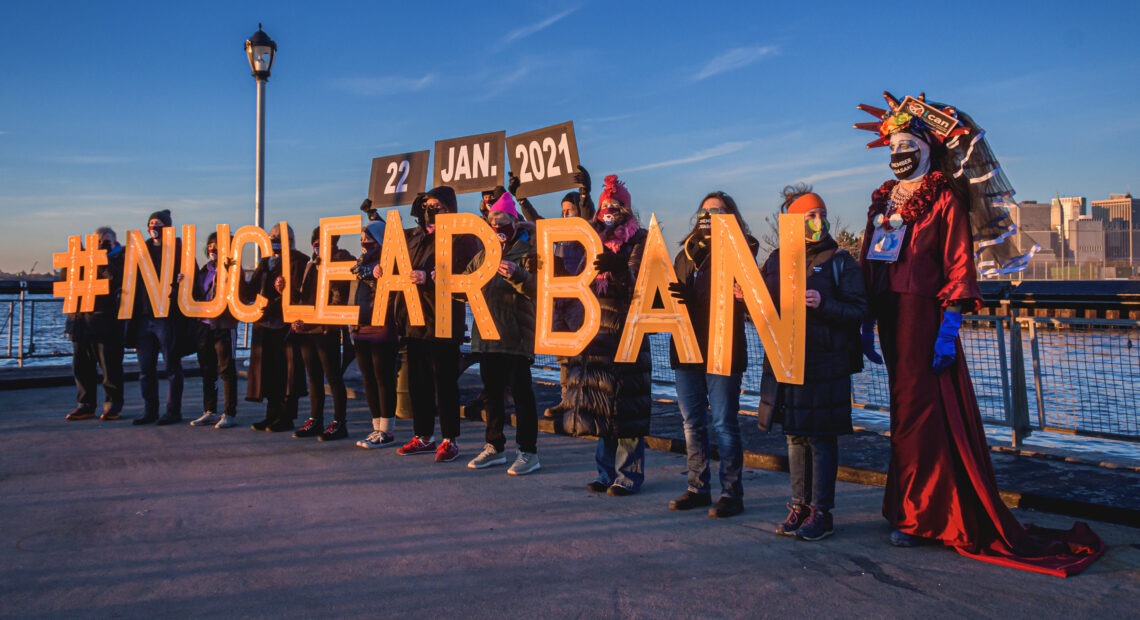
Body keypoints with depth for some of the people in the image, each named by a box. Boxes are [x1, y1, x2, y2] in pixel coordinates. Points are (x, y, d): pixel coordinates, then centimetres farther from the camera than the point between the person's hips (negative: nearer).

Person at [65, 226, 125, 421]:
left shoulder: (119, 260, 2)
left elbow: (116, 279, -12)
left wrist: (101, 259, -13)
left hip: (106, 322, -6)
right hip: (81, 319, 6)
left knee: (110, 366, -1)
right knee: (81, 366, 8)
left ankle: (113, 405, 10)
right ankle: (85, 405, 17)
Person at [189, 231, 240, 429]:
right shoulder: (204, 269, 17)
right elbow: (197, 294, 19)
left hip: (224, 325, -7)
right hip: (205, 324, 7)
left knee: (226, 369, -3)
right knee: (207, 370, 11)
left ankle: (229, 413, 3)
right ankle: (210, 412, 21)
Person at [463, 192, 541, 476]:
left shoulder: (526, 252, -5)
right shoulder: (483, 255, 16)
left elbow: (538, 288, -18)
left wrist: (516, 275, -33)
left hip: (516, 335, -7)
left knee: (522, 393, -3)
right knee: (491, 393, 13)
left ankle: (528, 452, 5)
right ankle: (495, 447, 25)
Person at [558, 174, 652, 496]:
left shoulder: (639, 240, -1)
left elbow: (636, 283, -15)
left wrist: (617, 267, -33)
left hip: (626, 331, -6)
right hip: (596, 329, 6)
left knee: (624, 406, -3)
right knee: (600, 403, 8)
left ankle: (628, 474, 6)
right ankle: (607, 471, 17)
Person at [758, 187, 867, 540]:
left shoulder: (841, 262, -1)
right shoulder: (777, 259, 10)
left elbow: (858, 310, -7)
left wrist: (824, 304, -22)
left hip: (824, 364, -4)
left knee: (821, 438, -1)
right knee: (795, 436, 10)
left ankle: (821, 513, 8)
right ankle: (800, 506, 21)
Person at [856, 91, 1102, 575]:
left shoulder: (944, 199, -3)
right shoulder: (883, 199, 17)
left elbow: (958, 265, -9)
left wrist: (950, 325, -16)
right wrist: (865, 321, 12)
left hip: (922, 312, -7)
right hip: (888, 312, 7)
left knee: (915, 408, -5)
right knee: (906, 405, 12)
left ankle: (917, 514, 4)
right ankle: (910, 504, 22)